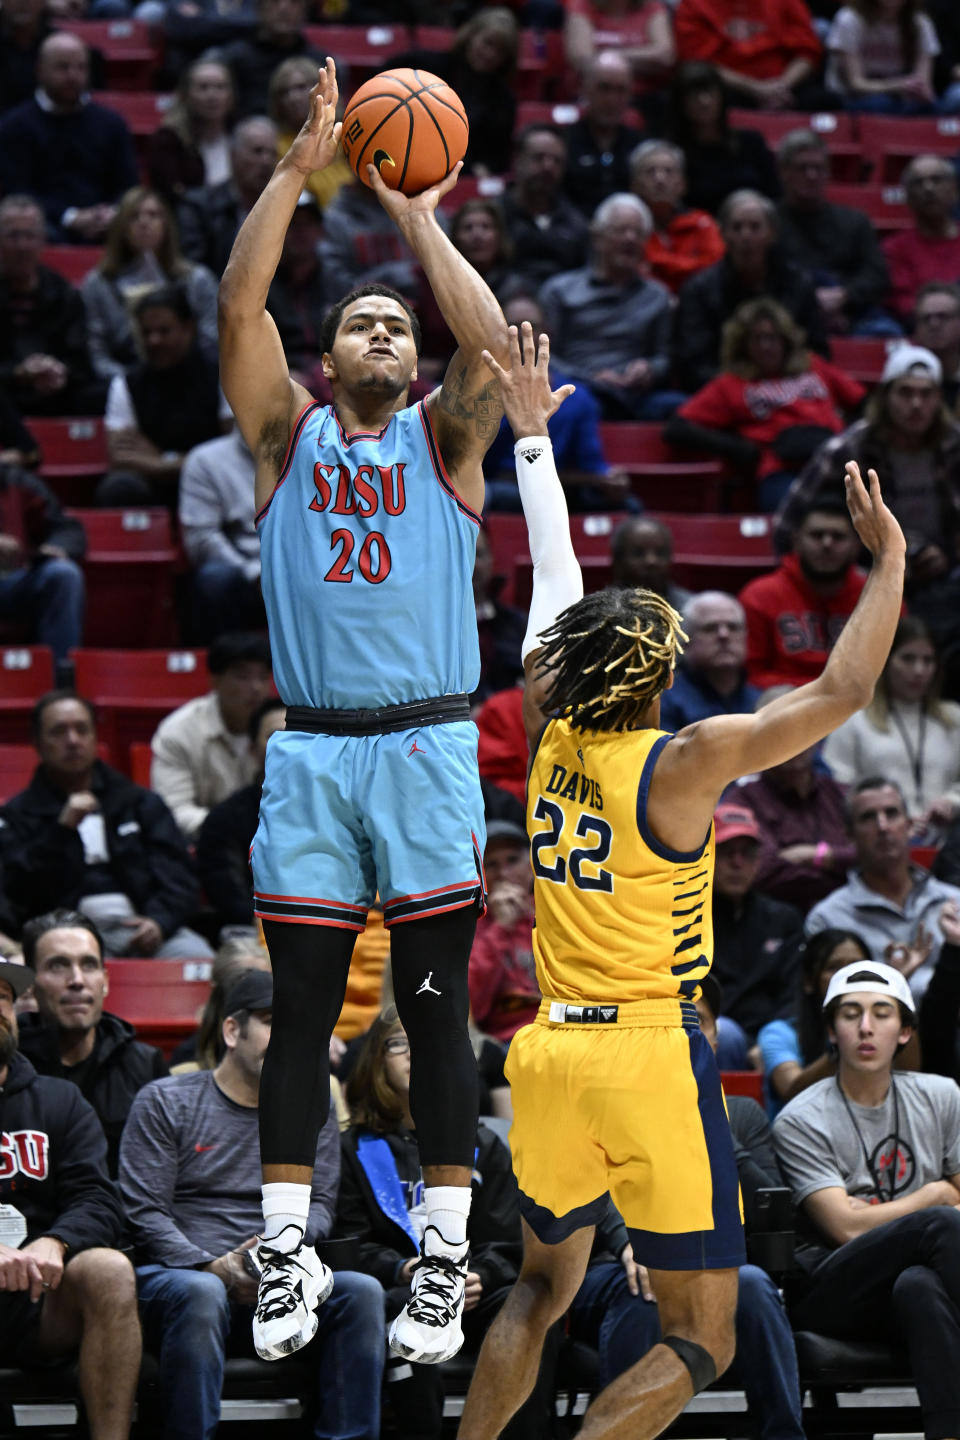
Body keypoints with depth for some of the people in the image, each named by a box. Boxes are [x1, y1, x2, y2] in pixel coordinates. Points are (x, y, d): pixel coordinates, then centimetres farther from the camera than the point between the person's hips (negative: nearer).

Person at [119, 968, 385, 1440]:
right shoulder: (165, 1102, 7)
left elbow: (318, 1206, 10)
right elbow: (144, 1212, -1)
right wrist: (214, 1267, -16)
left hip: (275, 1292, 3)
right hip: (173, 1274, -3)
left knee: (360, 1290, -25)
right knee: (200, 1294, -40)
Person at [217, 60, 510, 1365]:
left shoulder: (444, 441, 8)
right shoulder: (288, 435, 10)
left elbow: (490, 343, -11)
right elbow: (238, 308, -5)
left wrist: (419, 217, -6)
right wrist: (301, 167, -9)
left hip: (428, 751, -1)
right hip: (311, 753, 1)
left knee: (436, 1006, 0)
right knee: (303, 1008, 3)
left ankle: (445, 1259, 3)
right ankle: (286, 1255, 9)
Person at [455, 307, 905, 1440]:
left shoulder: (550, 738, 3)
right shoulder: (683, 763, -11)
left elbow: (553, 576, 15)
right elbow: (842, 691, -10)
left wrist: (532, 433, 25)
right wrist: (889, 559, -3)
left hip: (552, 1052, 6)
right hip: (654, 1058, -6)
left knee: (541, 1289, 25)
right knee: (700, 1340, 0)